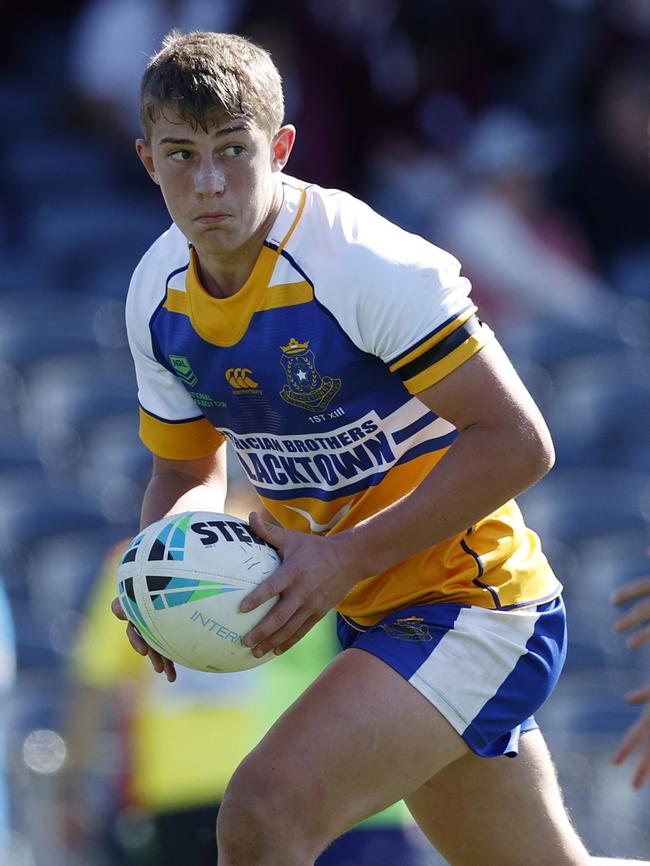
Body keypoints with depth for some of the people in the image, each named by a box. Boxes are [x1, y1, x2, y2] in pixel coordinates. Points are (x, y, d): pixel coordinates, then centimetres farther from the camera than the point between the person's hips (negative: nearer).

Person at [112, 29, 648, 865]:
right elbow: (186, 469, 14)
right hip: (377, 622, 8)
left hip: (471, 605, -8)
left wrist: (348, 557, -27)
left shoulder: (368, 264, -23)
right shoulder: (158, 293, 0)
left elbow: (517, 442, -24)